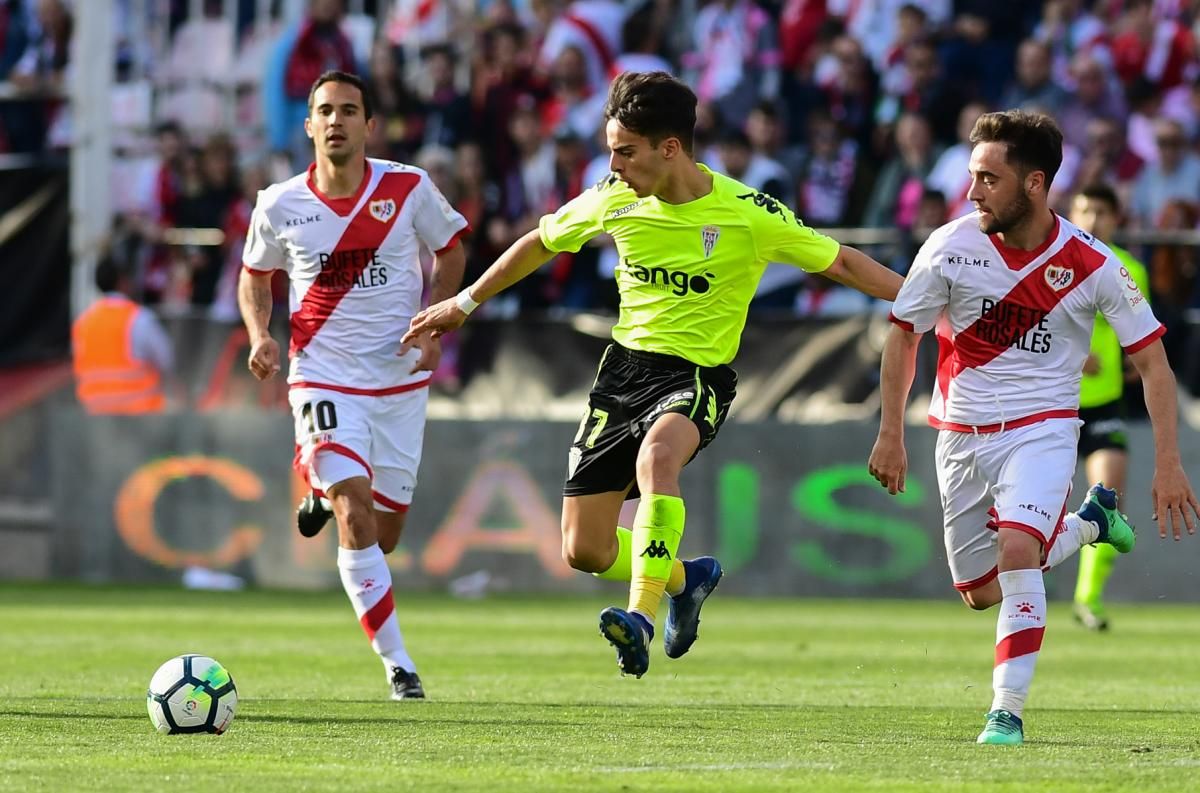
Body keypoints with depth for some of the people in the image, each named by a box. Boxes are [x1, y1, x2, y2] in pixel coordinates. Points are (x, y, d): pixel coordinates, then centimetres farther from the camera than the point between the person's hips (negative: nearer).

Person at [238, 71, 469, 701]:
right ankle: (398, 665, -10)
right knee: (355, 519, -18)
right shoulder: (279, 206, -4)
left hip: (400, 379, 1)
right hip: (323, 378, -1)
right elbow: (255, 277, 12)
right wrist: (260, 336, -7)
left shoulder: (409, 189, -7)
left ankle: (324, 492, 45)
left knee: (383, 534, 9)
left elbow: (451, 251, 9)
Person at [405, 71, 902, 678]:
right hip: (625, 365, 5)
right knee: (584, 550, -1)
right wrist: (464, 303, 22)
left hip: (698, 374, -5)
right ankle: (684, 578, 30)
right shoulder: (615, 199, -3)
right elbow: (542, 242, 15)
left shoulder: (749, 214, -14)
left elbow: (843, 264, -5)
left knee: (656, 454, -40)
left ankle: (641, 616, -41)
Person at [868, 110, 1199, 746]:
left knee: (1016, 549, -29)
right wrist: (890, 432, 1)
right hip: (961, 432, 4)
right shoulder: (951, 247, -11)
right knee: (980, 591, 10)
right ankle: (1085, 523, 35)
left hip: (1042, 427, -4)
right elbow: (904, 333, 4)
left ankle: (1007, 711, -22)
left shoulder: (1090, 263, -14)